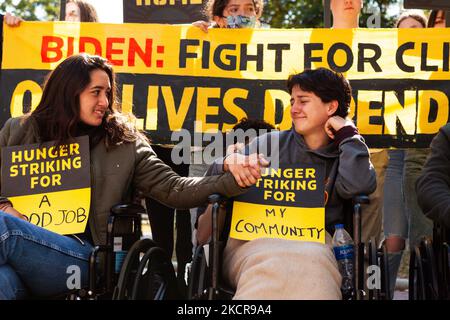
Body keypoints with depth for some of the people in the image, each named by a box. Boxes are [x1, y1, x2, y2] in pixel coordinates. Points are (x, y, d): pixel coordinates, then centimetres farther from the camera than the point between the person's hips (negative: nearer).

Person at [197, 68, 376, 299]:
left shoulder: (347, 153, 16)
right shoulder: (270, 143, 18)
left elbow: (357, 187, -8)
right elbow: (213, 181, 14)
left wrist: (348, 133, 3)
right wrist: (230, 162, -9)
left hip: (311, 239, 0)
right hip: (255, 235, 0)